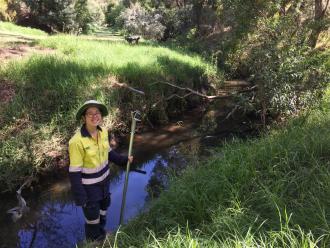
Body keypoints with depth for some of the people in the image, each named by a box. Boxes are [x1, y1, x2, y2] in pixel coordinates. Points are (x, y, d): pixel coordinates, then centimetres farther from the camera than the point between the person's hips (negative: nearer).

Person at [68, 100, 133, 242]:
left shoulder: (103, 132, -10)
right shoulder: (77, 141, -30)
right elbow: (74, 172, -23)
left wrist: (124, 160, 1)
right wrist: (80, 197, -19)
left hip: (104, 180, 7)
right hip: (88, 186, -7)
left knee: (103, 210, 28)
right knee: (92, 217, 13)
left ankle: (101, 236, 56)